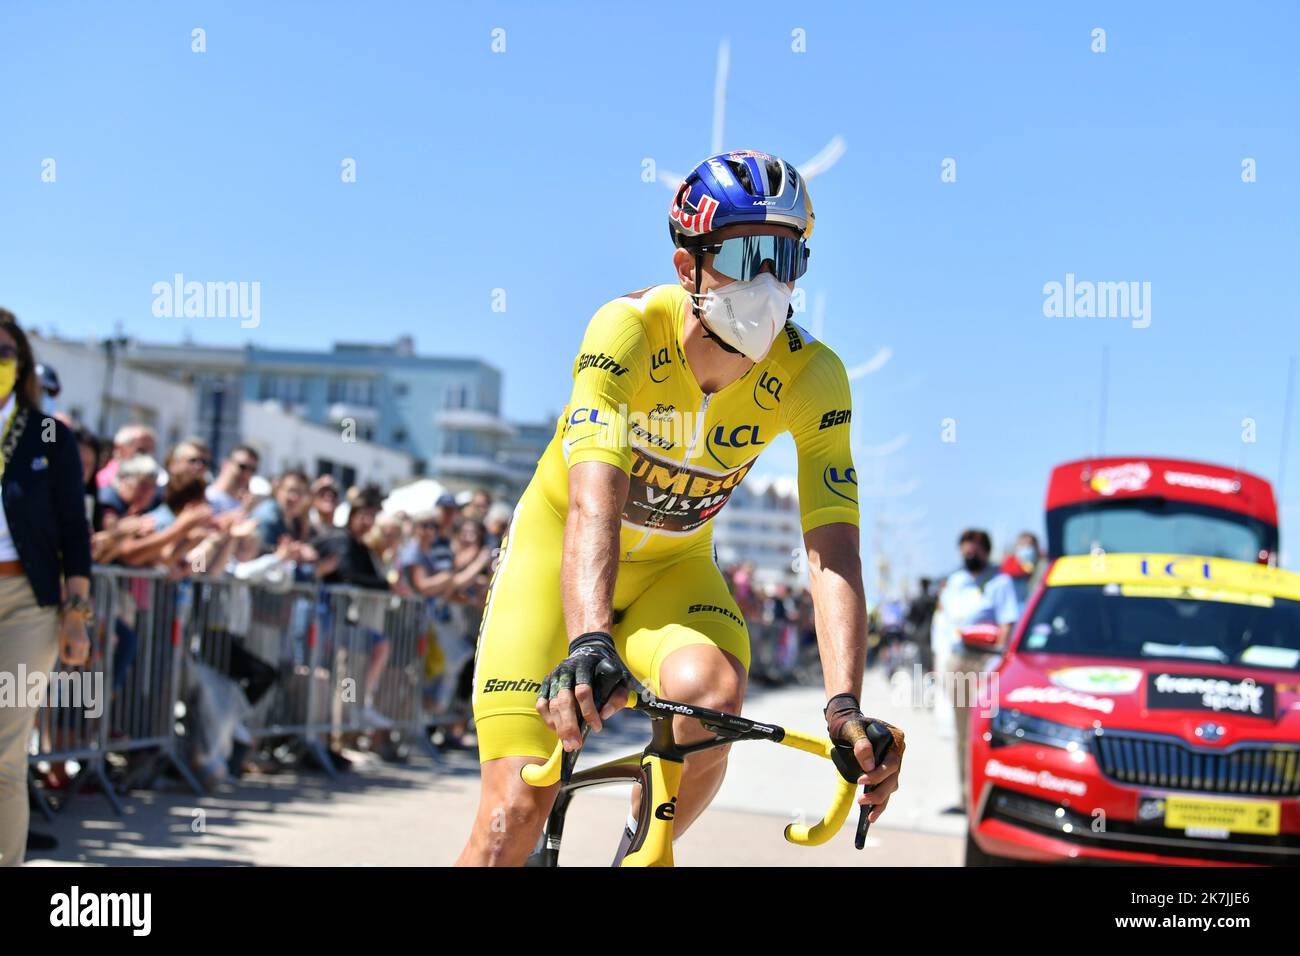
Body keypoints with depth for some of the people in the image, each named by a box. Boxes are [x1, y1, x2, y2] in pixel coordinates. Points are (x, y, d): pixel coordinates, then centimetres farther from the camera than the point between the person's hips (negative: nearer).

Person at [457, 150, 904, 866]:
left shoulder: (811, 377, -19)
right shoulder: (629, 329, -28)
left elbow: (833, 548, -26)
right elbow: (593, 503, -41)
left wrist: (845, 703, -40)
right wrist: (590, 644, -57)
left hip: (673, 567, 3)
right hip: (559, 554, -2)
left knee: (712, 695, -32)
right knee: (516, 807, -16)